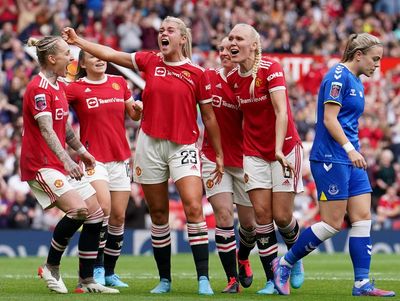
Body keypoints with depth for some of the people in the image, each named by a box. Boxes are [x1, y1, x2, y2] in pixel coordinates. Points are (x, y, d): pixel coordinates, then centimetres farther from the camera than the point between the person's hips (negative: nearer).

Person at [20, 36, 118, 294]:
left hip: (62, 164, 10)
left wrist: (81, 151, 31)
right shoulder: (39, 88, -16)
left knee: (96, 214, 4)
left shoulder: (59, 87, 15)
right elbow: (46, 130, -26)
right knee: (78, 209, -26)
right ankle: (51, 267, -8)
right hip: (41, 164, -10)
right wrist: (67, 161, -35)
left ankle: (87, 280, 9)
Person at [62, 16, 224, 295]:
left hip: (183, 146, -3)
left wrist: (219, 154, 7)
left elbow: (209, 117, 5)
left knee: (194, 207, -16)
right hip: (151, 144, 3)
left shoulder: (197, 73, 0)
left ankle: (204, 279, -15)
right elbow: (111, 54, 12)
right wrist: (78, 41, 9)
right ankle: (165, 280, 15)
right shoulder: (150, 61, 6)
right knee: (158, 213, 7)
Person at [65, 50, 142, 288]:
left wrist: (138, 108, -2)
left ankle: (110, 272, 14)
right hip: (93, 158, -5)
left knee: (118, 215, 4)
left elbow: (134, 115, 19)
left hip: (120, 158, 5)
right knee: (103, 206, -23)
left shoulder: (119, 83, 10)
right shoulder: (75, 88, -2)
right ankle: (97, 266, -10)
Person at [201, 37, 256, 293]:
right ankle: (232, 278, -5)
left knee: (249, 222, 8)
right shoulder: (208, 78, -2)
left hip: (243, 159, 0)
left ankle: (243, 259, 41)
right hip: (214, 157, 0)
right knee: (224, 215, -12)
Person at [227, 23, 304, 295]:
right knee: (262, 214, -5)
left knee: (282, 216, -4)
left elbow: (281, 113, -22)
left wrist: (278, 149, -32)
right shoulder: (232, 79, 2)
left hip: (285, 150, -4)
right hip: (254, 153, 4)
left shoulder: (271, 69, -15)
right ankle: (272, 280, 1)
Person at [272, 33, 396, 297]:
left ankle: (362, 283, 1)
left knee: (362, 218, 2)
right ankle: (284, 265, 6)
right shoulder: (338, 76, -12)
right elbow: (329, 119, -18)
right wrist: (349, 148, -26)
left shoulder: (356, 82, 17)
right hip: (331, 158, -10)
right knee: (333, 223, -7)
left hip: (351, 159, 10)